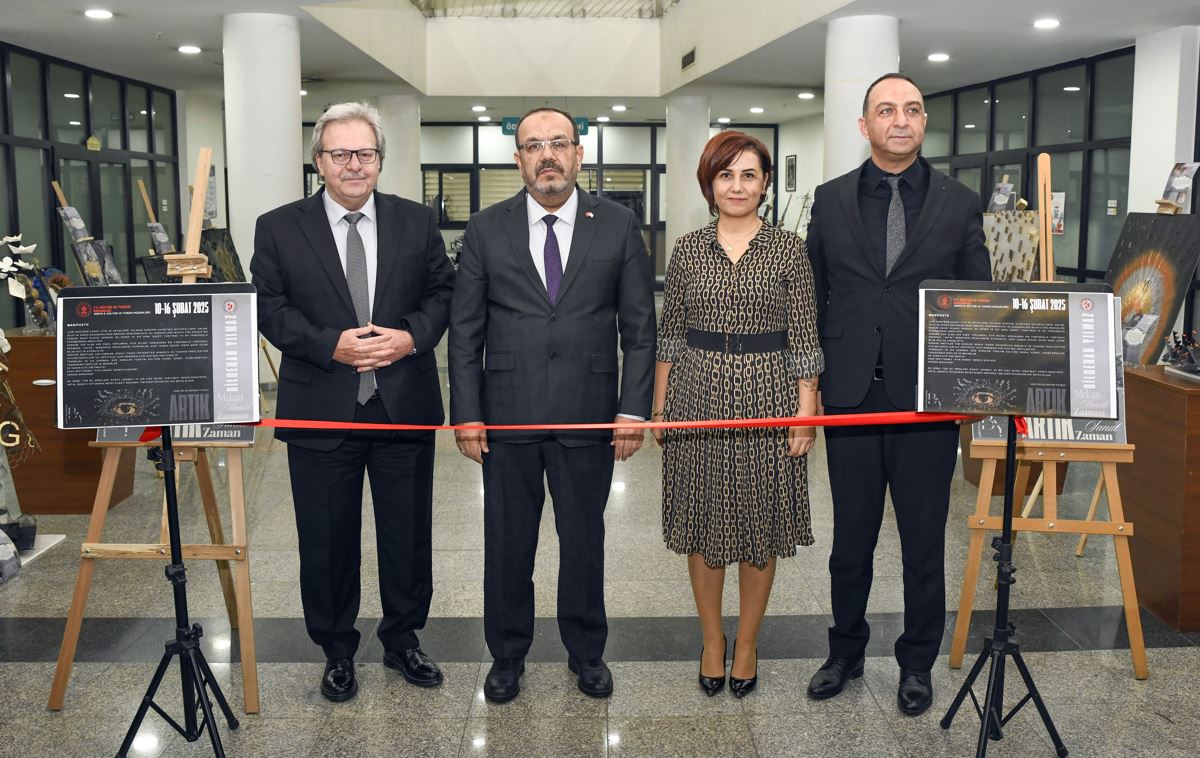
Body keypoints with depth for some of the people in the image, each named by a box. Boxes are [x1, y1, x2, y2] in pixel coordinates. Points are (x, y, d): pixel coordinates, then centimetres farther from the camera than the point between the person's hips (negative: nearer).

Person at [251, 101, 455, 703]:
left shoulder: (416, 222, 4)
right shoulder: (279, 228, 0)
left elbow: (442, 291, 7)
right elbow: (270, 310, -2)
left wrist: (413, 336, -12)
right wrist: (331, 345, -17)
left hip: (405, 405, 2)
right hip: (321, 412, -1)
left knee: (408, 533, 12)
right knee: (327, 539, 10)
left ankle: (402, 640, 32)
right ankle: (337, 649, 29)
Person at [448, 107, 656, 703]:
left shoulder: (618, 226, 2)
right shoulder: (486, 230, 3)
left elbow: (639, 326, 2)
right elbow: (465, 330, 3)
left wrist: (633, 409, -5)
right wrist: (466, 413, -3)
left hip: (588, 414, 0)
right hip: (507, 414, 1)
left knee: (584, 539, 11)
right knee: (507, 541, 10)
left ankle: (586, 651, 31)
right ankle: (507, 655, 29)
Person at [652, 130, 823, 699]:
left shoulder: (788, 250, 0)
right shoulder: (687, 250, 4)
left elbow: (803, 337, 0)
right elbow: (670, 334, 8)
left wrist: (806, 411, -6)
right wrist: (659, 407, 5)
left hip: (767, 395, -1)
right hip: (698, 396, 2)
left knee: (761, 525, 7)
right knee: (703, 523, 8)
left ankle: (747, 642, 24)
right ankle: (712, 640, 25)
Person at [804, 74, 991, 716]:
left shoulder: (960, 203, 3)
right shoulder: (831, 200, 5)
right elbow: (814, 298, 7)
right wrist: (808, 383, 4)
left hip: (929, 398, -1)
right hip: (851, 397, 1)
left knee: (924, 542, 10)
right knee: (851, 538, 13)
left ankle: (917, 664, 27)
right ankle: (846, 651, 31)